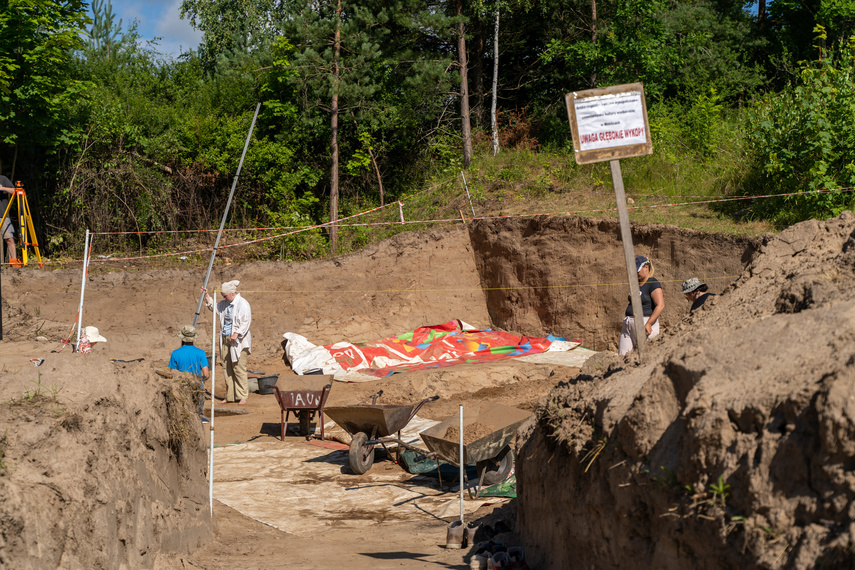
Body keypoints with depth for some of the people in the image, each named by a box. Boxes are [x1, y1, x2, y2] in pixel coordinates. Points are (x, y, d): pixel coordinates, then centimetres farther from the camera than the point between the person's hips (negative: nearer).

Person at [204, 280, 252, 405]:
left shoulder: (242, 304, -11)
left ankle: (242, 396, -1)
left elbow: (246, 322, -16)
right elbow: (214, 307, 33)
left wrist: (236, 334, -23)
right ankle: (230, 396, 13)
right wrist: (207, 296, 21)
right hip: (225, 339, 8)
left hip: (238, 341, -8)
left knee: (239, 368, -8)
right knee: (227, 368, 7)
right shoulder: (225, 304, 14)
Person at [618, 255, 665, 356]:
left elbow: (660, 305, -19)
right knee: (622, 355, 0)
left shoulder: (653, 284, -9)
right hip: (628, 324, 8)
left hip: (645, 322, -8)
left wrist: (648, 324, -25)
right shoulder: (636, 283, 17)